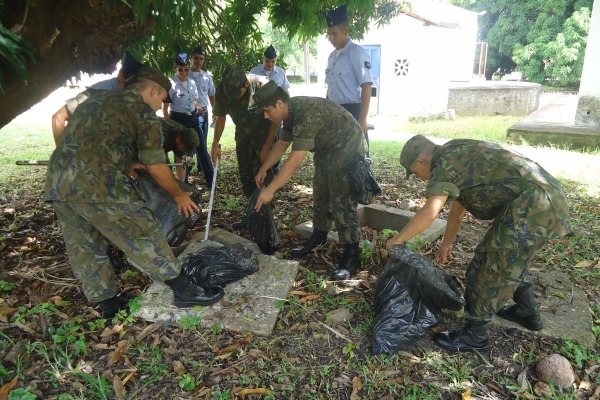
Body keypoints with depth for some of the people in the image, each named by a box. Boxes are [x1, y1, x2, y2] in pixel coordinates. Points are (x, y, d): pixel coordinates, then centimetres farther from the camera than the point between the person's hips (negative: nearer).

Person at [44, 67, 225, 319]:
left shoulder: (96, 100, 27)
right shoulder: (142, 110, 3)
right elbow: (155, 166, 3)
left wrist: (124, 163, 33)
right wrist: (179, 195, 15)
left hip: (56, 181, 9)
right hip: (95, 183, -8)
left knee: (84, 249, 15)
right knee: (143, 236, -1)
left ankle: (108, 303, 29)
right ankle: (183, 291, 8)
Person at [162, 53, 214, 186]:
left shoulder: (192, 82, 6)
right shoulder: (171, 84, -12)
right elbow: (165, 108, -10)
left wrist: (198, 107, 2)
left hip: (193, 119, 6)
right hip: (178, 119, -5)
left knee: (202, 149, 5)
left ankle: (211, 180, 13)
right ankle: (183, 182, 20)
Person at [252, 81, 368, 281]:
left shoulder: (306, 114, -32)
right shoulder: (292, 112, -1)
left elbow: (294, 161, -34)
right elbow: (282, 143, 14)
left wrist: (270, 190, -30)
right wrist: (263, 169, 15)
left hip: (348, 148, -10)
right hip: (327, 149, 10)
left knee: (342, 203, -14)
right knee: (320, 195, 15)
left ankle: (351, 256, -7)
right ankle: (318, 236, 32)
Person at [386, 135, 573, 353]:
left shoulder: (445, 161, -10)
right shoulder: (458, 157, 22)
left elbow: (430, 212, -23)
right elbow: (457, 209, 31)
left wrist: (397, 239, -10)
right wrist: (446, 244, 40)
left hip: (530, 206, -11)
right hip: (546, 199, 11)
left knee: (489, 269, -1)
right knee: (512, 259, 28)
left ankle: (475, 337, 13)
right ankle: (528, 312, 45)